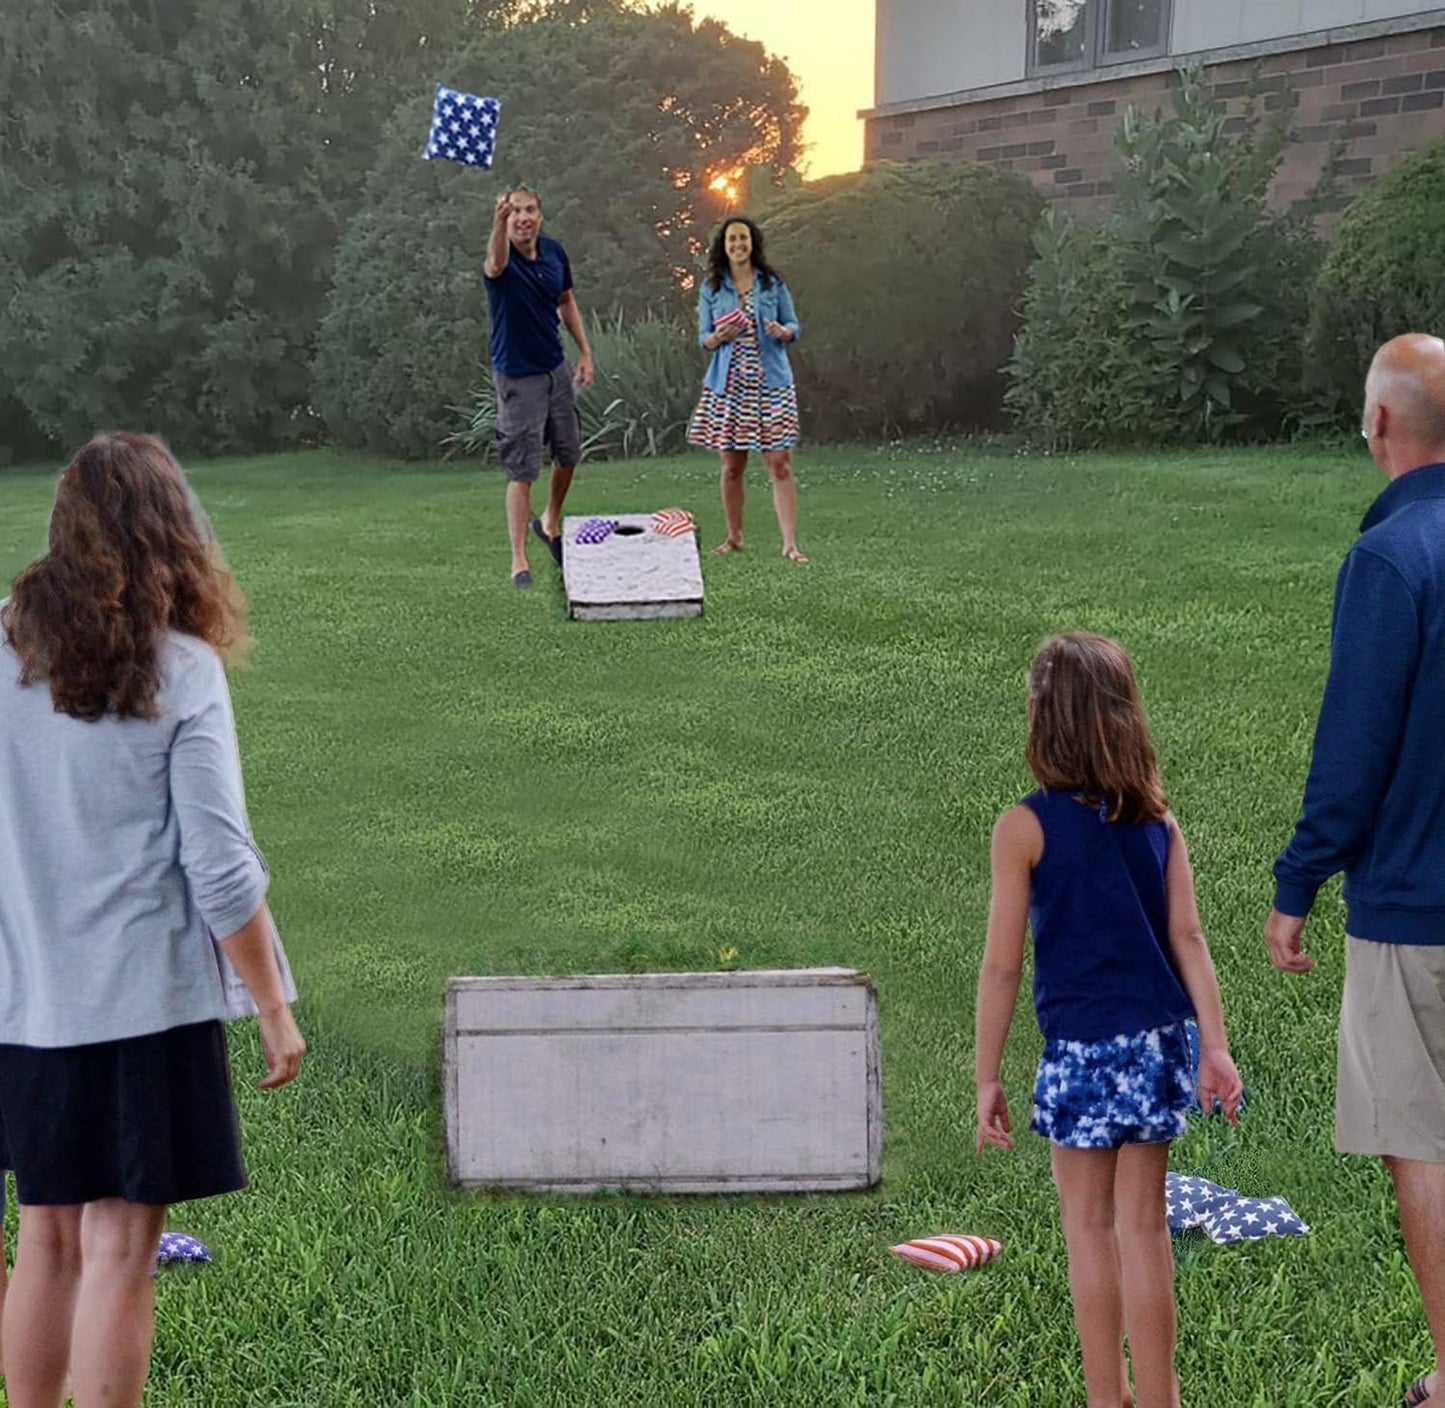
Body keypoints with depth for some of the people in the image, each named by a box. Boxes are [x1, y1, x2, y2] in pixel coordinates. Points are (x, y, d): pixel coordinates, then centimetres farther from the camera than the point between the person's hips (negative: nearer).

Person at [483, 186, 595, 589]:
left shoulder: (554, 252, 0)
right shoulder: (504, 259, -20)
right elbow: (495, 264, -47)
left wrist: (585, 352, 11)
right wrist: (499, 223, -67)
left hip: (556, 368, 6)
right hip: (517, 376, -6)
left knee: (569, 453, 18)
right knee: (522, 471, -5)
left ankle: (550, 523, 43)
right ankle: (519, 562, 2)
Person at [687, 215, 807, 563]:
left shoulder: (773, 283, 4)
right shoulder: (711, 288, 6)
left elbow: (793, 326, 8)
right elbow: (703, 337, 8)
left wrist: (781, 332, -15)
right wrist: (719, 337, -15)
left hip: (771, 383, -1)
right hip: (729, 384, 1)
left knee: (780, 464, -7)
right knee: (731, 465, 6)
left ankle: (790, 543, -6)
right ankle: (734, 537, 21)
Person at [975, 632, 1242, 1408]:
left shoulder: (1024, 827, -9)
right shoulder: (1157, 819, 3)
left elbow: (1002, 965, -9)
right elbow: (1187, 938, 0)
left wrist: (986, 1079, -3)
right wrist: (1215, 1048, 2)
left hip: (1081, 1050, -4)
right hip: (1159, 1039, 4)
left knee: (1089, 1227, 8)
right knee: (1143, 1223, 12)